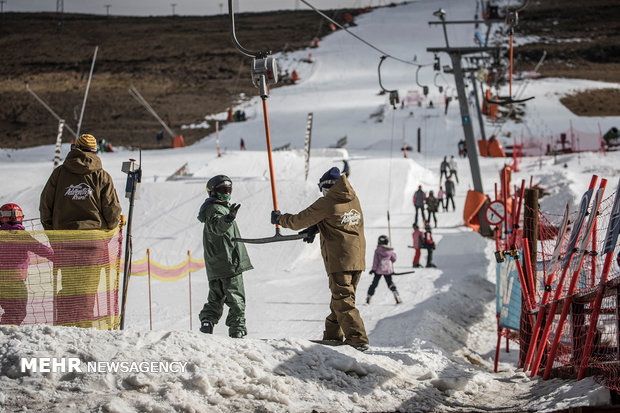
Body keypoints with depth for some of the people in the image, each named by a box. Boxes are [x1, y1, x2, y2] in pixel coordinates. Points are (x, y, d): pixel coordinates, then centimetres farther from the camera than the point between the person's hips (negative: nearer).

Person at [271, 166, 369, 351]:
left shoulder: (326, 203, -9)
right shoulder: (353, 199, 11)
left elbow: (299, 221, -1)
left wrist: (280, 218, 16)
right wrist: (316, 228, 25)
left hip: (339, 260, -7)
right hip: (357, 258, 8)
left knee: (343, 300, -7)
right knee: (341, 297, 17)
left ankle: (358, 339, -15)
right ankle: (332, 334, 26)